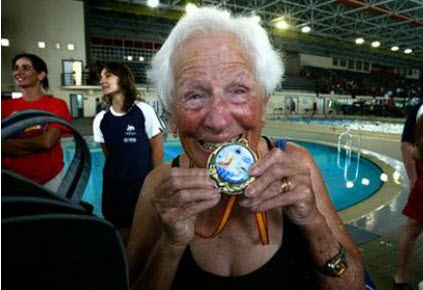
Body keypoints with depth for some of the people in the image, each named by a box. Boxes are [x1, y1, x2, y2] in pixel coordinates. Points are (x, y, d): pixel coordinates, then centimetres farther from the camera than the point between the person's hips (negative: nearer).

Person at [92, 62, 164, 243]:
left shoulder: (144, 111, -11)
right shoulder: (100, 119, -1)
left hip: (143, 184, -3)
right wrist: (119, 172, 10)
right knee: (122, 233, 14)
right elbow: (108, 154, 10)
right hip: (114, 185, 3)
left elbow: (157, 149, -4)